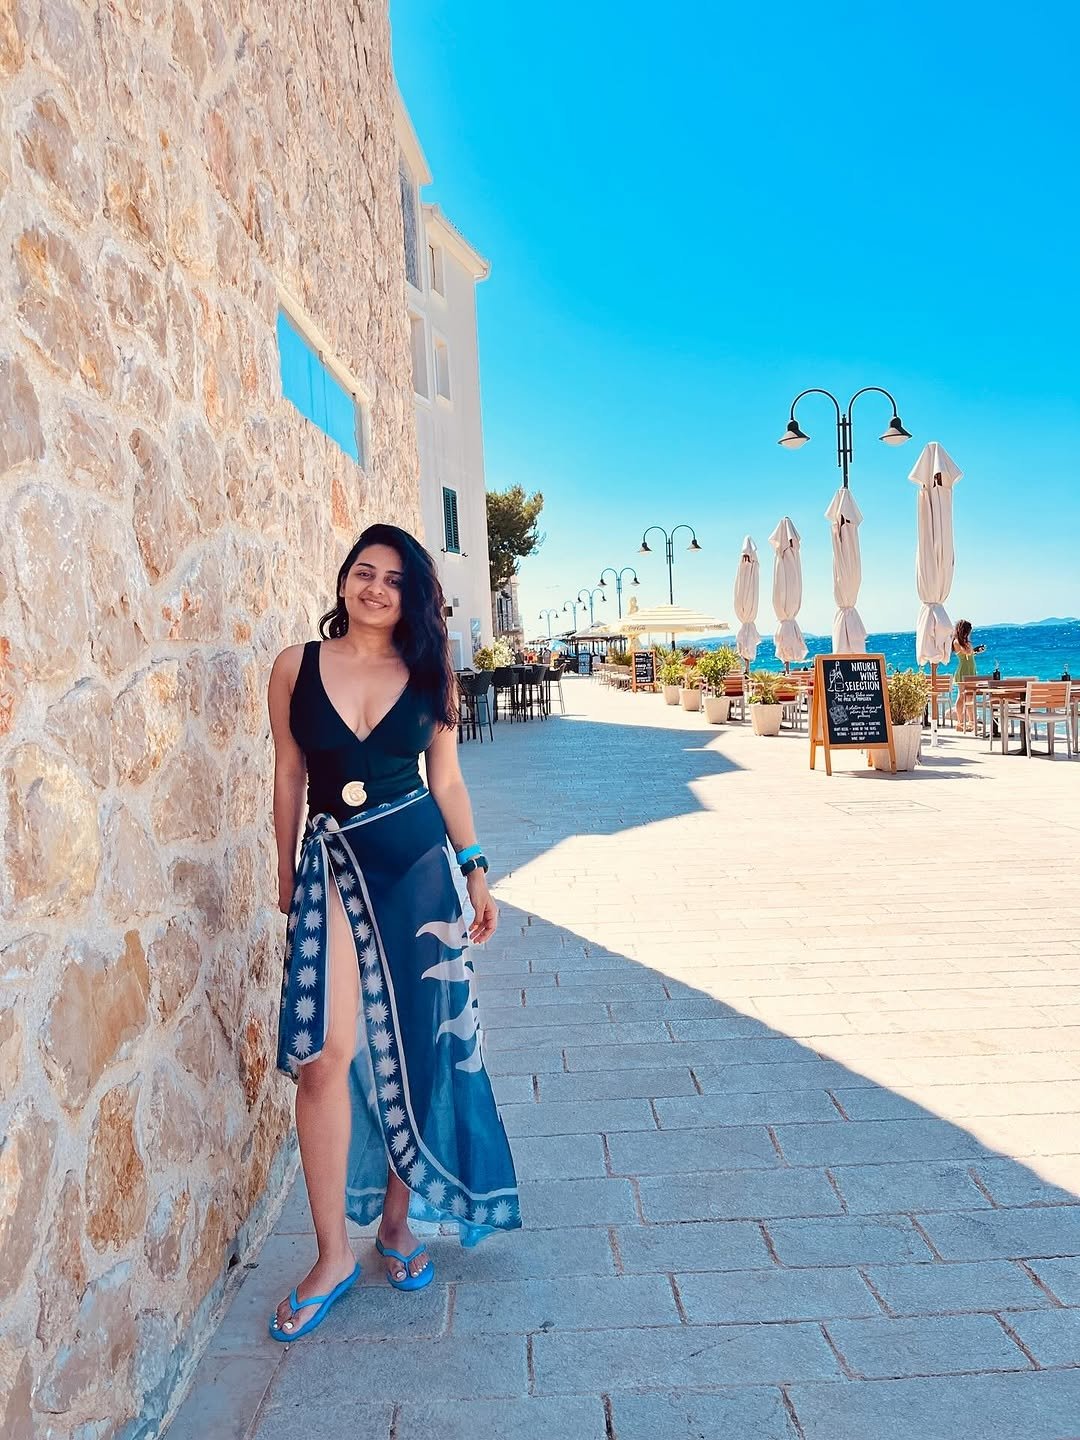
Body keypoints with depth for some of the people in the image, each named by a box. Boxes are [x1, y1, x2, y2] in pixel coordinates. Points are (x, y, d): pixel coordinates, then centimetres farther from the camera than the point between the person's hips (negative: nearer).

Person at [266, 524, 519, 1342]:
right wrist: (286, 878, 10)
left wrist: (475, 871, 5)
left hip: (418, 861, 1)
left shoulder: (428, 671, 2)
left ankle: (399, 1219, 29)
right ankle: (333, 1254, 10)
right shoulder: (297, 667, 1)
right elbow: (289, 776, 6)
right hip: (332, 865, -1)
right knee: (325, 1055, -8)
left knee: (415, 1047, 9)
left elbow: (445, 777, 7)